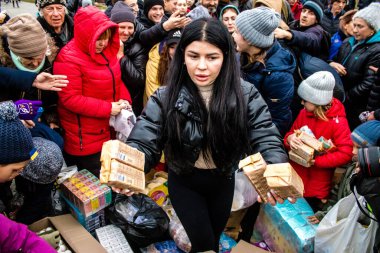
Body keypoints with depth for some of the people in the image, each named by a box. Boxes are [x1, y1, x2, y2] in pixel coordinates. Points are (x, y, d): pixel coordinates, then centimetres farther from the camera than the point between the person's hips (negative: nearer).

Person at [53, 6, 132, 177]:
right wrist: (107, 108, -23)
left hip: (109, 131, 7)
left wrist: (124, 99, -5)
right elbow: (70, 99, -22)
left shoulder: (107, 51, 6)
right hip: (85, 139, -7)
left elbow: (117, 81, 16)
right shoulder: (68, 59, -18)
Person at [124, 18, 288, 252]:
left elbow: (267, 141, -24)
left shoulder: (245, 94, -19)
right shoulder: (165, 97, -21)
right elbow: (143, 142, -25)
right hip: (184, 183, -2)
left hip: (223, 182, 3)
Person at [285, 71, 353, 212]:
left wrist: (315, 160, -25)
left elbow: (346, 154, -21)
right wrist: (289, 139, -17)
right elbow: (291, 134, 7)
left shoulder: (338, 122, -16)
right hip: (294, 180, 4)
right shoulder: (303, 113, -1)